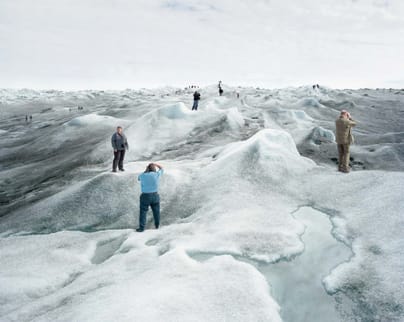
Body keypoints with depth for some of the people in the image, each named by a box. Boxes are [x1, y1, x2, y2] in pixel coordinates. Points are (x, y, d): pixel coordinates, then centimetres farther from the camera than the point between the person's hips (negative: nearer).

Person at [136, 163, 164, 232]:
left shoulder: (142, 176, -4)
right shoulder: (157, 174, -3)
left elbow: (138, 178, 20)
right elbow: (161, 168, 16)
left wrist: (145, 171, 18)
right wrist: (154, 164, 18)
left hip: (145, 196, -1)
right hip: (155, 195, 2)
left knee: (143, 212, 5)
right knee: (156, 211, 16)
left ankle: (141, 228, 4)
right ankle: (157, 225, 29)